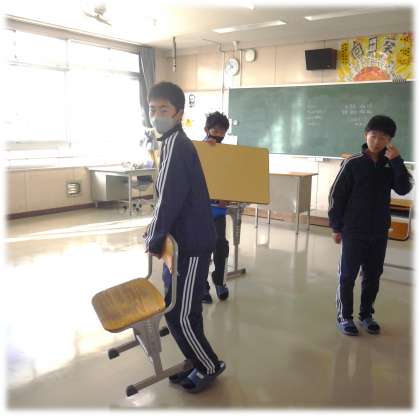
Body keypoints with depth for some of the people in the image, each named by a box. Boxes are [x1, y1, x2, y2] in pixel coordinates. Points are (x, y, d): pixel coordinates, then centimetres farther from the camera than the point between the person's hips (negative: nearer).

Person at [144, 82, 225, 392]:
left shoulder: (175, 145, -18)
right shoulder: (177, 143, 14)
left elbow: (170, 199, -22)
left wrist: (154, 240, -11)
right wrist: (157, 230, 14)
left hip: (191, 244, -10)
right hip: (186, 239, 10)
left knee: (179, 313, 1)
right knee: (178, 308, 17)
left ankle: (209, 366, 21)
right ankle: (197, 362, 32)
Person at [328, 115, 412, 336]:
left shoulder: (390, 165, 2)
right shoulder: (353, 163, -9)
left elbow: (403, 189, -10)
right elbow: (336, 195, -7)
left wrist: (397, 160, -16)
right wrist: (336, 226, -7)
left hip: (380, 232, 4)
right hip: (354, 231, -4)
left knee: (373, 276, 14)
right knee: (348, 275, 5)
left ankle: (366, 314, 30)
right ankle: (344, 316, 19)